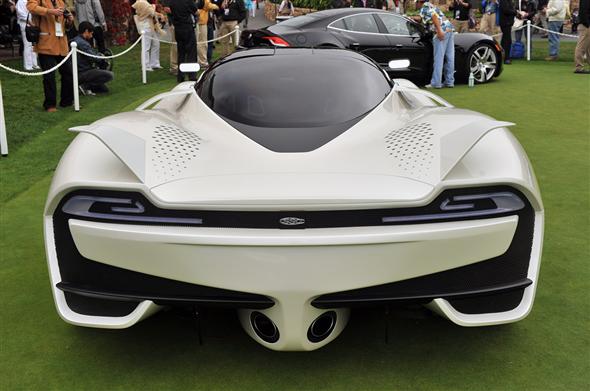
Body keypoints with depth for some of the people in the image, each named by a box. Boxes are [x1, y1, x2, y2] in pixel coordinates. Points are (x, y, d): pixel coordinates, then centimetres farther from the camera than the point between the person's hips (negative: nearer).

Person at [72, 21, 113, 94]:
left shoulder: (76, 40, 12)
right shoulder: (81, 43, -20)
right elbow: (95, 58, -21)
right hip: (81, 74, -10)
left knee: (104, 89, 14)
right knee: (110, 75, -19)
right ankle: (85, 86, -12)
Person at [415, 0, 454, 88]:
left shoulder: (424, 8, -1)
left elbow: (434, 16, -17)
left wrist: (439, 31, -24)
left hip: (442, 31, -9)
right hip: (449, 29, 9)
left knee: (438, 58, -7)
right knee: (449, 58, 8)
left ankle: (436, 83, -5)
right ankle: (449, 82, 13)